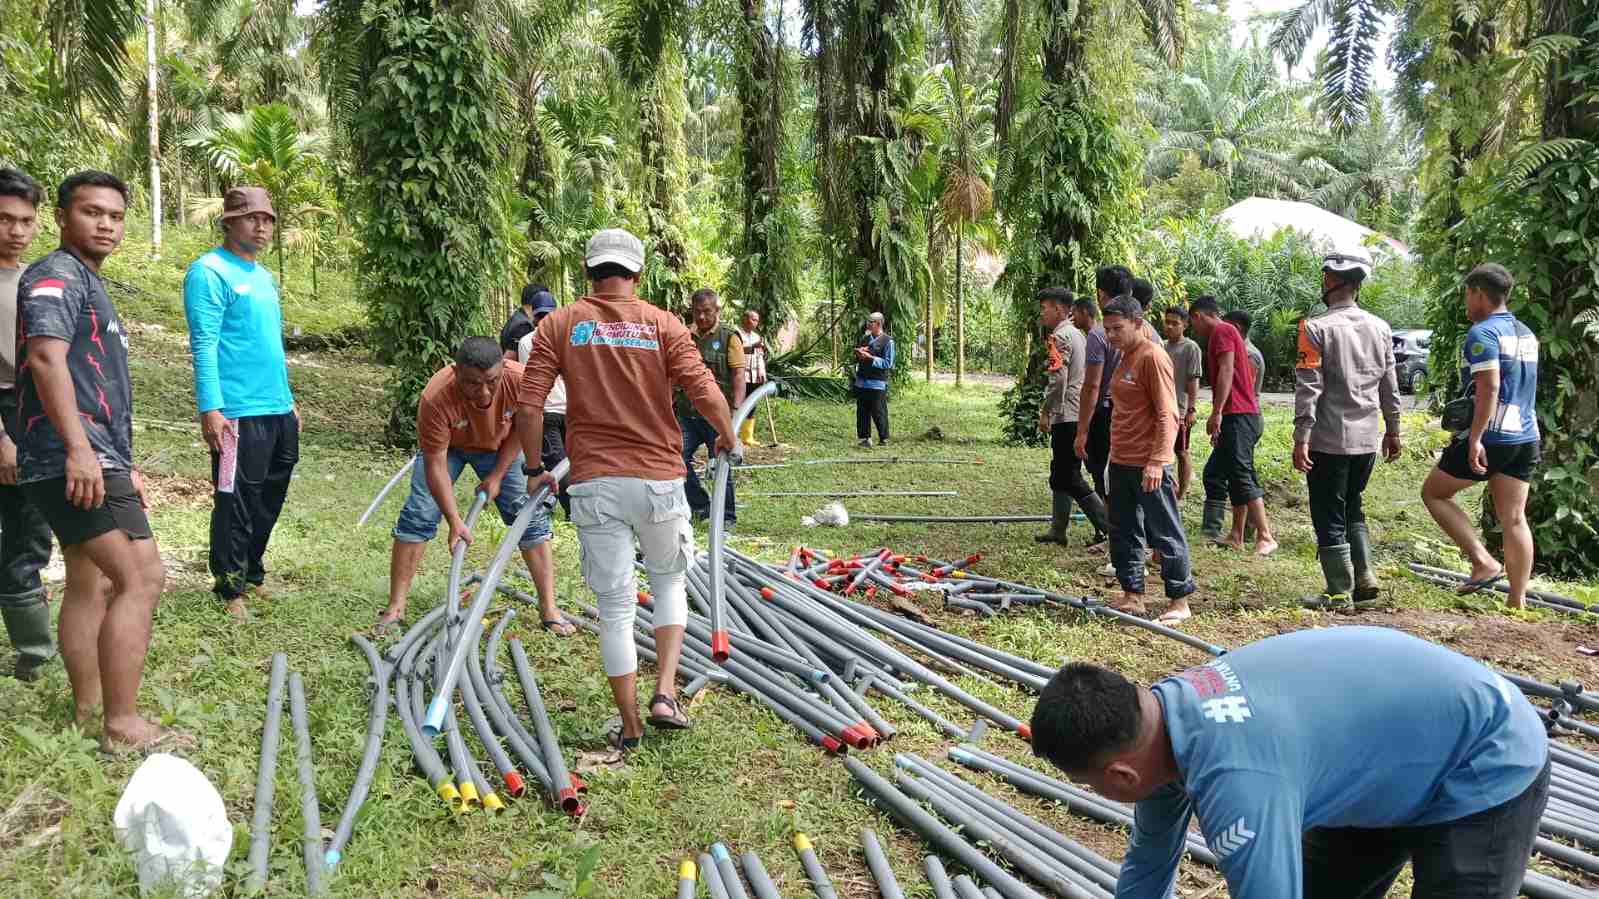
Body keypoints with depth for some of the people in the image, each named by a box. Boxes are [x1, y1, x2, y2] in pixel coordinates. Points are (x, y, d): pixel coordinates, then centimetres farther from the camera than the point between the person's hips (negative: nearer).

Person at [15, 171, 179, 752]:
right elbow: (47, 359, -23)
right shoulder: (56, 276, -7)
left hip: (92, 459, 11)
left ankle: (89, 709, 21)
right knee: (142, 576, -15)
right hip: (74, 459, -11)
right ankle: (122, 725, -13)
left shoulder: (88, 284, 25)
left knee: (90, 584, 13)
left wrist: (123, 464, 29)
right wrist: (79, 448, -32)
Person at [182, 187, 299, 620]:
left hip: (278, 410, 9)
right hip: (238, 413, -8)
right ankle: (230, 590, 10)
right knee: (235, 503, -1)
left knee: (270, 500, 16)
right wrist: (210, 408, -21)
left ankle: (253, 573, 30)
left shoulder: (264, 276, 17)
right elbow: (204, 346, -15)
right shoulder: (210, 272, -8)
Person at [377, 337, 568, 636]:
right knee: (418, 516, -12)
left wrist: (497, 476, -17)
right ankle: (395, 609, -3)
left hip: (500, 446, 2)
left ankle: (549, 610, -1)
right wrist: (455, 521, -36)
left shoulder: (520, 380, -36)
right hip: (447, 446, -1)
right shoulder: (435, 398, -41)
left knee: (531, 515, -6)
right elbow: (435, 463, -33)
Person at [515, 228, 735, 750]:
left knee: (615, 605, 9)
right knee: (669, 581, 22)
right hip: (659, 478, 0)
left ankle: (629, 726, 18)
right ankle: (665, 693, 9)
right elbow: (706, 393, -9)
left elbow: (528, 407, -4)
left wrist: (535, 470, 10)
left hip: (594, 484, 0)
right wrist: (728, 438, 11)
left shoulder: (559, 325, 1)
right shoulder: (663, 324, -1)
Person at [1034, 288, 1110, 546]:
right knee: (1060, 475, 15)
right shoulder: (1075, 333, 18)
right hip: (1078, 415, 10)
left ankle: (1110, 527, -7)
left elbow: (1058, 379, -21)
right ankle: (1058, 530, 20)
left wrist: (1045, 411, -13)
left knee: (1070, 478, -6)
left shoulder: (1060, 336, -13)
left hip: (1067, 416, -10)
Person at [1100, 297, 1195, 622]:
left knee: (1165, 534, 1)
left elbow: (1167, 415, -18)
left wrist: (1157, 461, -23)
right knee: (1123, 533, 13)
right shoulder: (1125, 357, 13)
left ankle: (1179, 602, 10)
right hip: (1121, 462, 9)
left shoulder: (1153, 357, -14)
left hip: (1148, 465, -9)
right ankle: (1132, 596, 23)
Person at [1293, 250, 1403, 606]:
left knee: (1329, 516, 4)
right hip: (1368, 438, 6)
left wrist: (1301, 438, -13)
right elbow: (1390, 386, 11)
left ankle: (1340, 592, 8)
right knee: (1353, 508, 22)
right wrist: (1392, 430, 20)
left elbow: (1308, 388, -15)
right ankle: (1364, 576, 17)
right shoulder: (1380, 328, 6)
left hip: (1329, 440, -6)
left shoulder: (1316, 328, -12)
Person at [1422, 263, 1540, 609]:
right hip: (1525, 438, 8)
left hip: (1489, 436, -8)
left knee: (1434, 493, 9)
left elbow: (1490, 387, -22)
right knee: (1514, 519, 7)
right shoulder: (1526, 333, 16)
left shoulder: (1483, 333, -11)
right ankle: (1518, 601, 7)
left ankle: (1484, 562, -2)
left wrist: (1475, 438, -23)